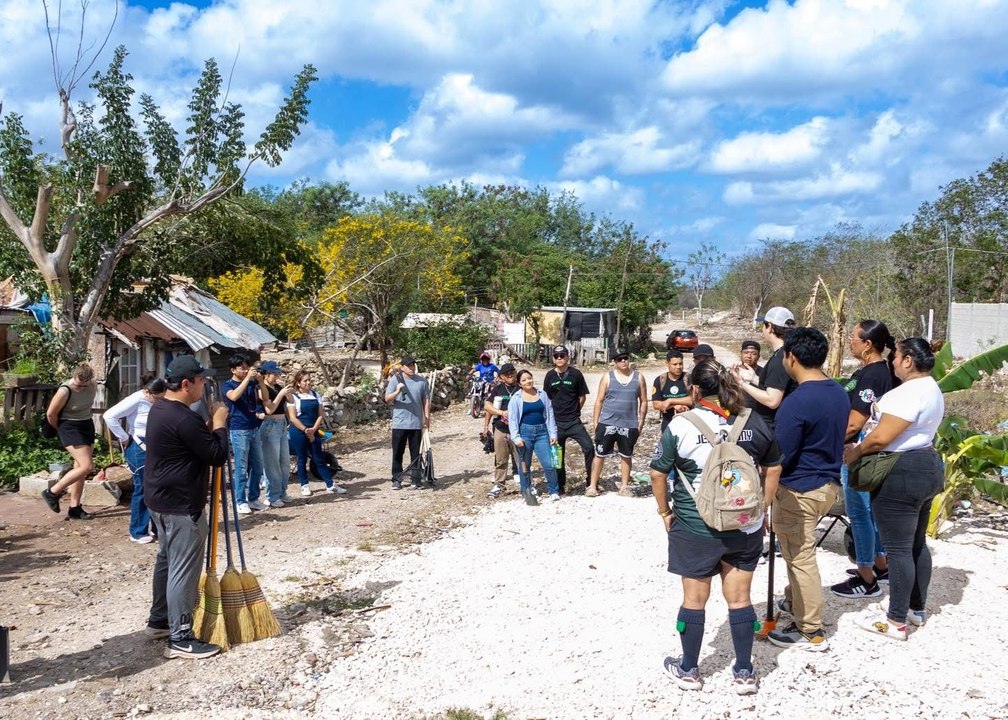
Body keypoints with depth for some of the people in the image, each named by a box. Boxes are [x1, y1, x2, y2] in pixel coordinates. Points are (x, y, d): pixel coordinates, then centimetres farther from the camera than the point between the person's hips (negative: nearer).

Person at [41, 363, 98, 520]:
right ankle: (52, 492, -3)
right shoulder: (65, 391, -24)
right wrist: (60, 429, 3)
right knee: (87, 467, -16)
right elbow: (51, 414, -13)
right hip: (71, 428, -7)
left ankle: (74, 508, 14)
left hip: (88, 426, 7)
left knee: (80, 467, 8)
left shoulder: (93, 385, -5)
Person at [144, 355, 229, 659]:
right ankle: (180, 639, 1)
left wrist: (210, 423, 5)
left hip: (161, 499, 11)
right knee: (184, 569, -5)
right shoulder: (183, 419, -25)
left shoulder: (159, 408, 8)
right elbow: (218, 455, -21)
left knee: (167, 560, 21)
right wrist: (219, 423, -9)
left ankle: (159, 620, 34)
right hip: (181, 504, -11)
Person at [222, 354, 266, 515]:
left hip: (254, 429, 5)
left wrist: (259, 380, -10)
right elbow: (234, 396, -24)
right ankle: (241, 502, 6)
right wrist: (247, 378, -24)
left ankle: (253, 498, 20)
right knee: (241, 468, -2)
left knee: (257, 467, 9)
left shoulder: (252, 383, 11)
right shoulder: (228, 385, -3)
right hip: (239, 430, -5)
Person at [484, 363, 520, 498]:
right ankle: (498, 485, 15)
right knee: (500, 460, 7)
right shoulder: (498, 389, 6)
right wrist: (501, 412, -12)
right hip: (501, 430, 2)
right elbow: (487, 406, 3)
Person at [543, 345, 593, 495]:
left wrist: (574, 411, 7)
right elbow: (546, 398, 10)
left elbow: (582, 396, 5)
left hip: (574, 421, -2)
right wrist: (555, 413, 6)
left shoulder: (576, 374, -3)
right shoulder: (550, 375, 3)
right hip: (556, 422, 2)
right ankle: (560, 487, 19)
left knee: (589, 447, -16)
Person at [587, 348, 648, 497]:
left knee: (626, 456, 11)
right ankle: (592, 486, 6)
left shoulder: (639, 378, 3)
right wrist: (595, 421, -3)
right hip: (607, 423, -1)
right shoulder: (607, 377, 0)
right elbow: (599, 400, 2)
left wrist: (641, 422, 1)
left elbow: (643, 401, 7)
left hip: (629, 425, 1)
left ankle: (624, 486, 21)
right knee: (600, 455, 1)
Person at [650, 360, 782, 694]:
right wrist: (761, 509, 16)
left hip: (695, 528, -3)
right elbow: (773, 469, 8)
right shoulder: (754, 422, 0)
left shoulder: (682, 425, -11)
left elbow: (658, 473, -7)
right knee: (739, 598, 14)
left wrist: (665, 512, 5)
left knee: (694, 599, 11)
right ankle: (744, 672, 23)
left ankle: (689, 670, 25)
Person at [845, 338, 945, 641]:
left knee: (898, 549, -4)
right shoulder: (931, 389, 14)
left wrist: (856, 452, -6)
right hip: (927, 467, 11)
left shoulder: (909, 392, -21)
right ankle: (917, 609, 29)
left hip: (901, 474, -11)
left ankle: (896, 622, 3)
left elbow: (881, 437, -23)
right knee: (917, 544, 18)